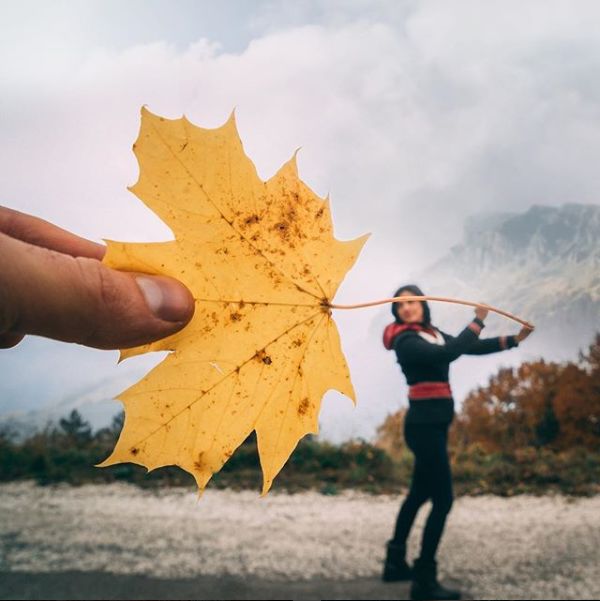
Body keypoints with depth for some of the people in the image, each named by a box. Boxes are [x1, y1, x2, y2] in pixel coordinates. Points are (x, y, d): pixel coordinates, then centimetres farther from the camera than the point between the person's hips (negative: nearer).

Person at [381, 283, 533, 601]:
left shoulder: (433, 334, 12)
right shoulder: (406, 341, -14)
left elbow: (470, 348, 14)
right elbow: (448, 354, -28)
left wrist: (513, 339, 8)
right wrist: (477, 322, -19)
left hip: (433, 423, 9)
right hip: (424, 424, -9)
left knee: (419, 493, 18)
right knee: (443, 499, -9)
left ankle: (395, 562, 31)